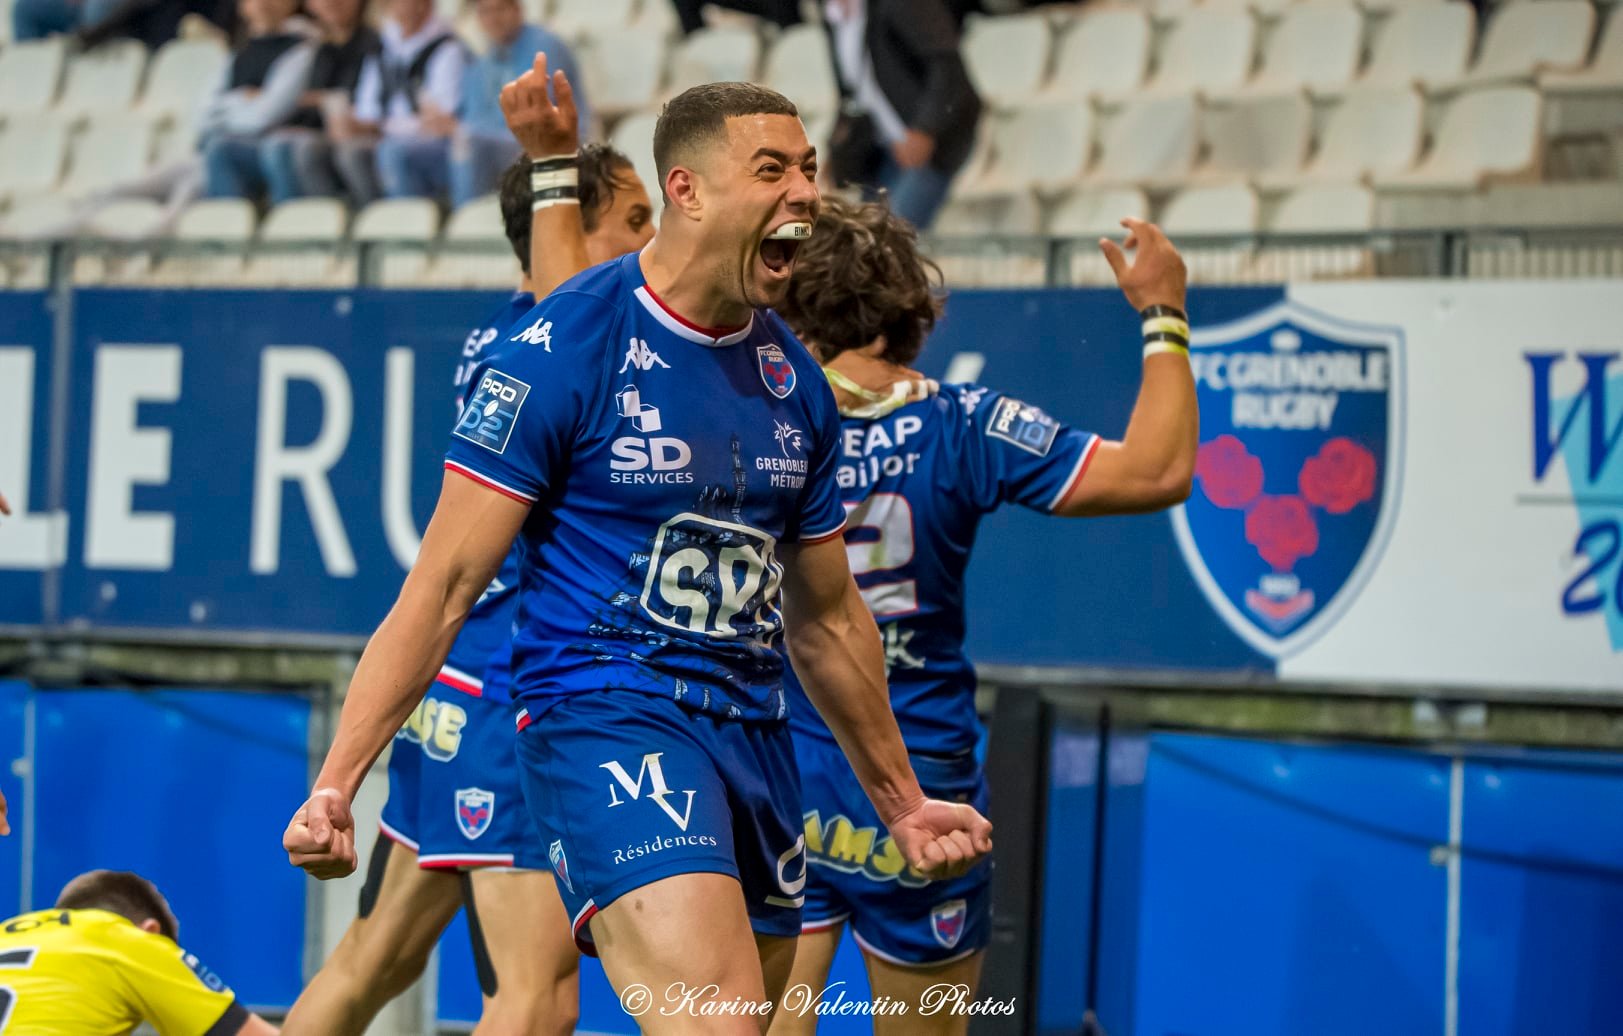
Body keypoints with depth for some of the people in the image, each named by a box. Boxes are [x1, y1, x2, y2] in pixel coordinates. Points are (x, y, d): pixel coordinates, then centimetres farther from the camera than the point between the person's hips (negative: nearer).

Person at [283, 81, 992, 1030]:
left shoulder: (795, 381, 11)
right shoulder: (566, 348, -8)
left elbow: (827, 620, 24)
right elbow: (441, 591, -9)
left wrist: (901, 804, 30)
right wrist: (334, 787, -16)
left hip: (753, 731, 7)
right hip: (605, 715, -7)